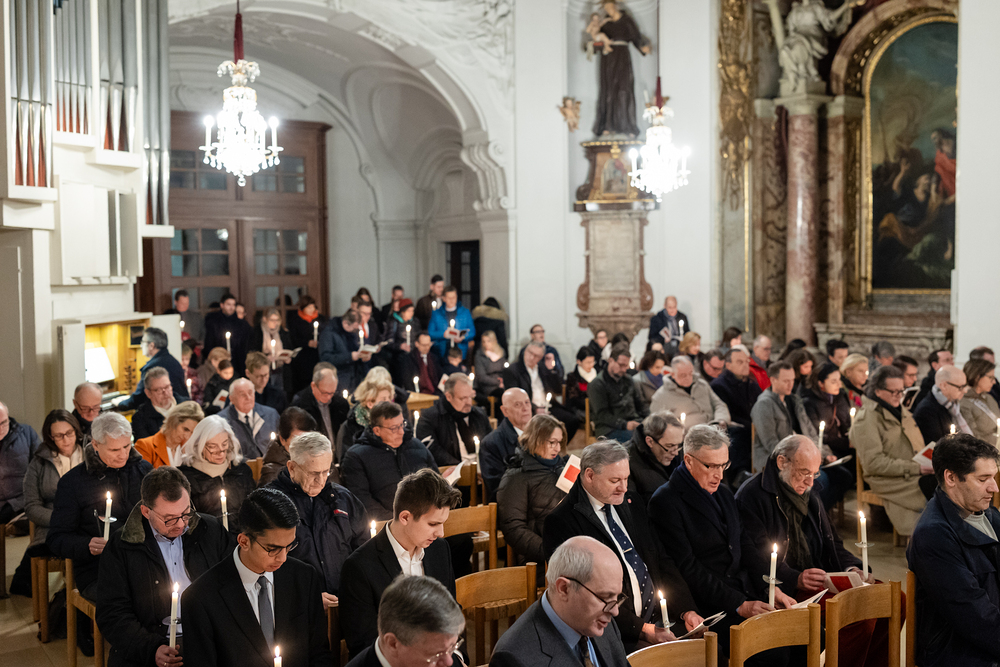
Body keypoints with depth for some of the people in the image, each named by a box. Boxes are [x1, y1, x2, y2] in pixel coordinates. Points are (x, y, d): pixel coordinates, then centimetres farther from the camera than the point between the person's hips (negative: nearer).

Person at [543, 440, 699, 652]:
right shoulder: (561, 522, -9)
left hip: (655, 619, 7)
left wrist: (686, 610, 3)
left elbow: (660, 561, 17)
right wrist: (640, 629, -17)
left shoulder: (629, 505, 14)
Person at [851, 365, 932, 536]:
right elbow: (873, 463, -14)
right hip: (890, 482, -8)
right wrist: (915, 468, -18)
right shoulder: (866, 419, -6)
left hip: (915, 475, 8)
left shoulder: (901, 411, 23)